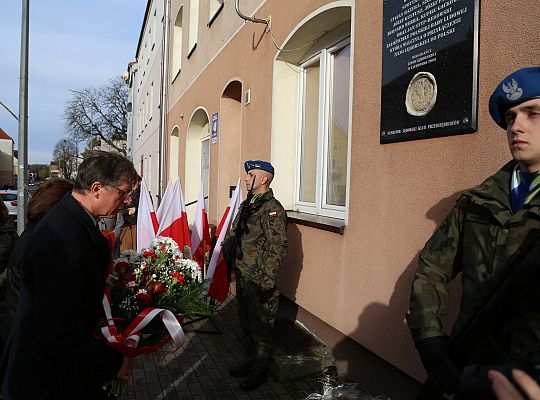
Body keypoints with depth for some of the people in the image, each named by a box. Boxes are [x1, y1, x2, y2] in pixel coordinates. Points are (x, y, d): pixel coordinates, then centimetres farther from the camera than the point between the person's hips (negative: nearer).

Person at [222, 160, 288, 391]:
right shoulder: (246, 205, 12)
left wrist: (267, 281, -23)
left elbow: (277, 248, -22)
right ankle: (251, 362, 38)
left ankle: (260, 370, 22)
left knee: (260, 326, 6)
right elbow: (233, 237, 20)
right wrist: (227, 257, 10)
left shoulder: (272, 208, -17)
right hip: (242, 277, 9)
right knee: (245, 323, 21)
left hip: (260, 282, -9)